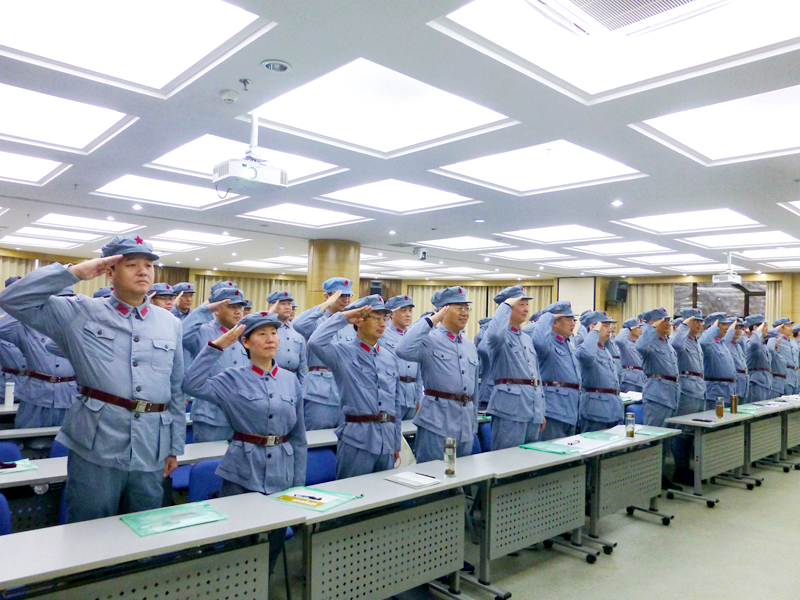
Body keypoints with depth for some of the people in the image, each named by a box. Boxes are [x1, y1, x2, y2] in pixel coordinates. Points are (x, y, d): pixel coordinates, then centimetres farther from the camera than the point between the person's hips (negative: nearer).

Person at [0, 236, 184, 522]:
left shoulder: (170, 324, 10)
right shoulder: (81, 312, 2)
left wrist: (175, 447, 12)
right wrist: (74, 272, -11)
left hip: (151, 449, 3)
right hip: (95, 445, -3)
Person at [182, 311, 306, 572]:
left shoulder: (291, 380, 4)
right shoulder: (233, 378, -4)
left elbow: (299, 435, 9)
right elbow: (192, 385, -23)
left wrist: (299, 483, 8)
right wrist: (217, 345, -22)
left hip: (282, 472, 3)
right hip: (243, 471, -3)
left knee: (274, 542, 13)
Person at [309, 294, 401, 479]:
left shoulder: (390, 358, 11)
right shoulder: (344, 352, -5)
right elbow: (316, 342, -26)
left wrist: (396, 443, 17)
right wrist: (343, 317, -14)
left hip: (387, 441, 6)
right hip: (356, 440, -5)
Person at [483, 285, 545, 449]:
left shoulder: (527, 339, 19)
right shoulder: (501, 336, -6)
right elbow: (495, 334, -34)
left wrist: (541, 410, 20)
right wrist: (506, 305, -19)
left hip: (533, 410, 8)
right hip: (510, 407, -8)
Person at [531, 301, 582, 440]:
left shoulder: (569, 345, 18)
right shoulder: (548, 343, -10)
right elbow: (539, 341, -38)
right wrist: (548, 317, -22)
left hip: (571, 414, 9)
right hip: (553, 412, -9)